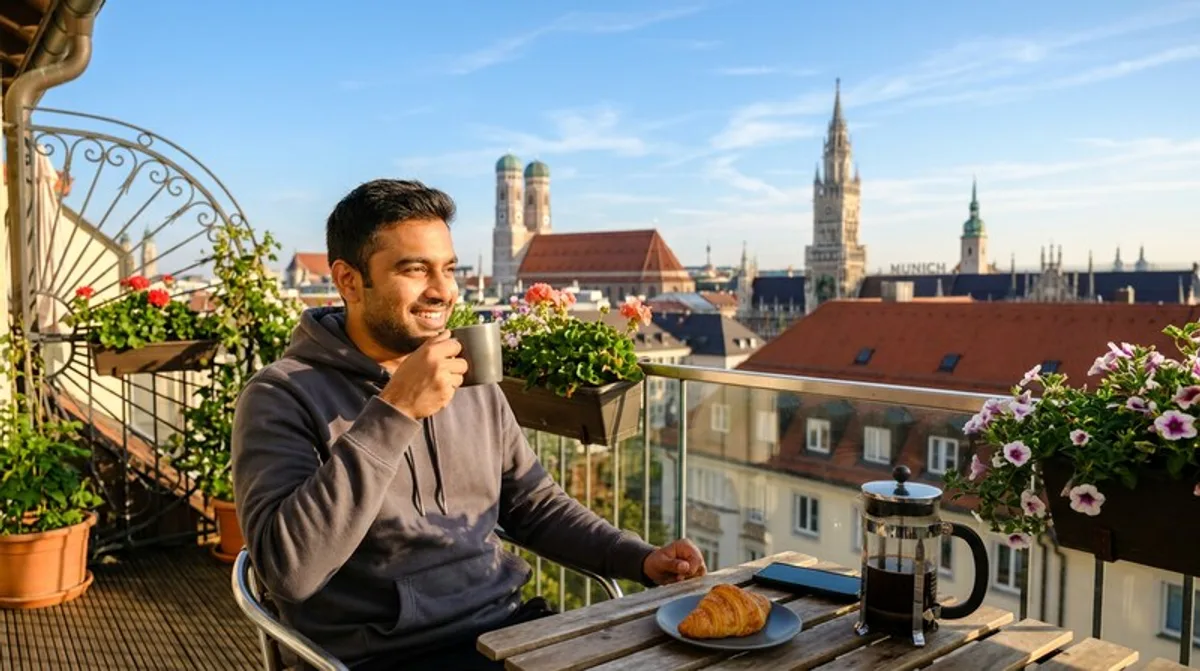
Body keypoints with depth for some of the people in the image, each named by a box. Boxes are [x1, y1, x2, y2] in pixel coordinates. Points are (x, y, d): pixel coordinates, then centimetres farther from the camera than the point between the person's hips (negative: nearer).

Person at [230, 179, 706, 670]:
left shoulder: (474, 383, 10)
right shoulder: (283, 395, -8)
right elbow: (288, 569, -21)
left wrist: (640, 559, 1)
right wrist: (393, 412, -24)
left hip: (508, 626, 6)